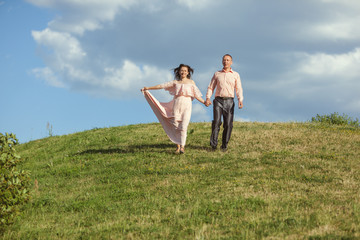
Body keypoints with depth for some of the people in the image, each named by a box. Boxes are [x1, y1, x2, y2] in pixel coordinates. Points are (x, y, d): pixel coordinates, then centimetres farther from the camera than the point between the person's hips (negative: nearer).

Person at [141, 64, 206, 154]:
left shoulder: (191, 82, 13)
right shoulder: (175, 82, 13)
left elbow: (196, 95, 13)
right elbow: (161, 86, 14)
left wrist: (204, 102, 0)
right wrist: (148, 88, 13)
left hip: (187, 106, -1)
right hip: (176, 105, 1)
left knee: (183, 126, -13)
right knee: (176, 126, -2)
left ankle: (182, 146, -14)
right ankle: (178, 146, 6)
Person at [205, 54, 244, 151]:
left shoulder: (235, 75, 11)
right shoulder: (217, 74, 14)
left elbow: (238, 89, 3)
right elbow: (210, 87, 12)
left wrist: (240, 100, -14)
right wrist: (208, 98, -6)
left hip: (229, 101, 0)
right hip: (218, 100, 0)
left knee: (228, 124, -5)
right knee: (216, 121, -16)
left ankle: (224, 145, 4)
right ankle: (213, 144, -15)